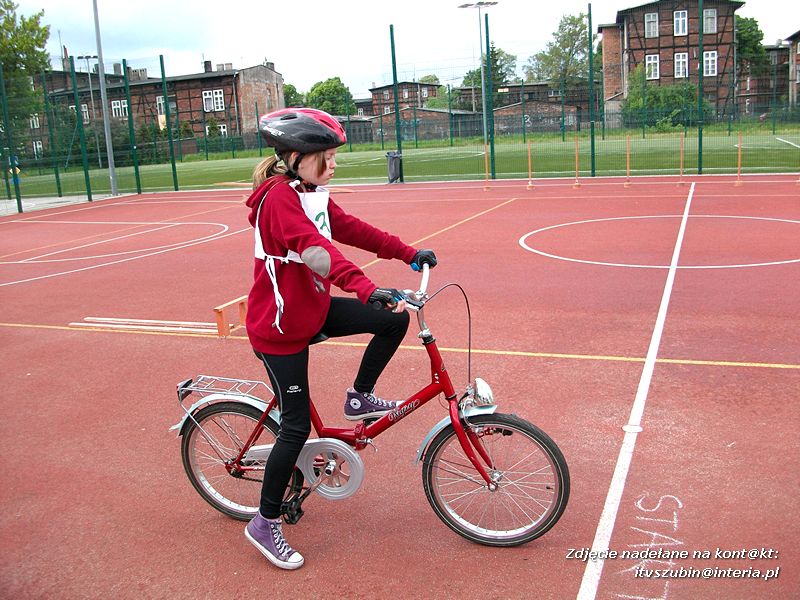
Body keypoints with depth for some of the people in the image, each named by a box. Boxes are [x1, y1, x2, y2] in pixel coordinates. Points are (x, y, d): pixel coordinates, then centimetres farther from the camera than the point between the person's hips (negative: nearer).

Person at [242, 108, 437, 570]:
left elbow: (352, 229, 10)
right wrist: (367, 289, -50)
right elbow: (317, 250, -38)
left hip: (315, 309, 8)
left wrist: (409, 254, 9)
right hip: (280, 326, -8)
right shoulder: (280, 197, -23)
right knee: (298, 426, -3)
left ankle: (359, 399, 16)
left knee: (394, 320, -4)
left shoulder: (313, 194, 6)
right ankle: (265, 524, 15)